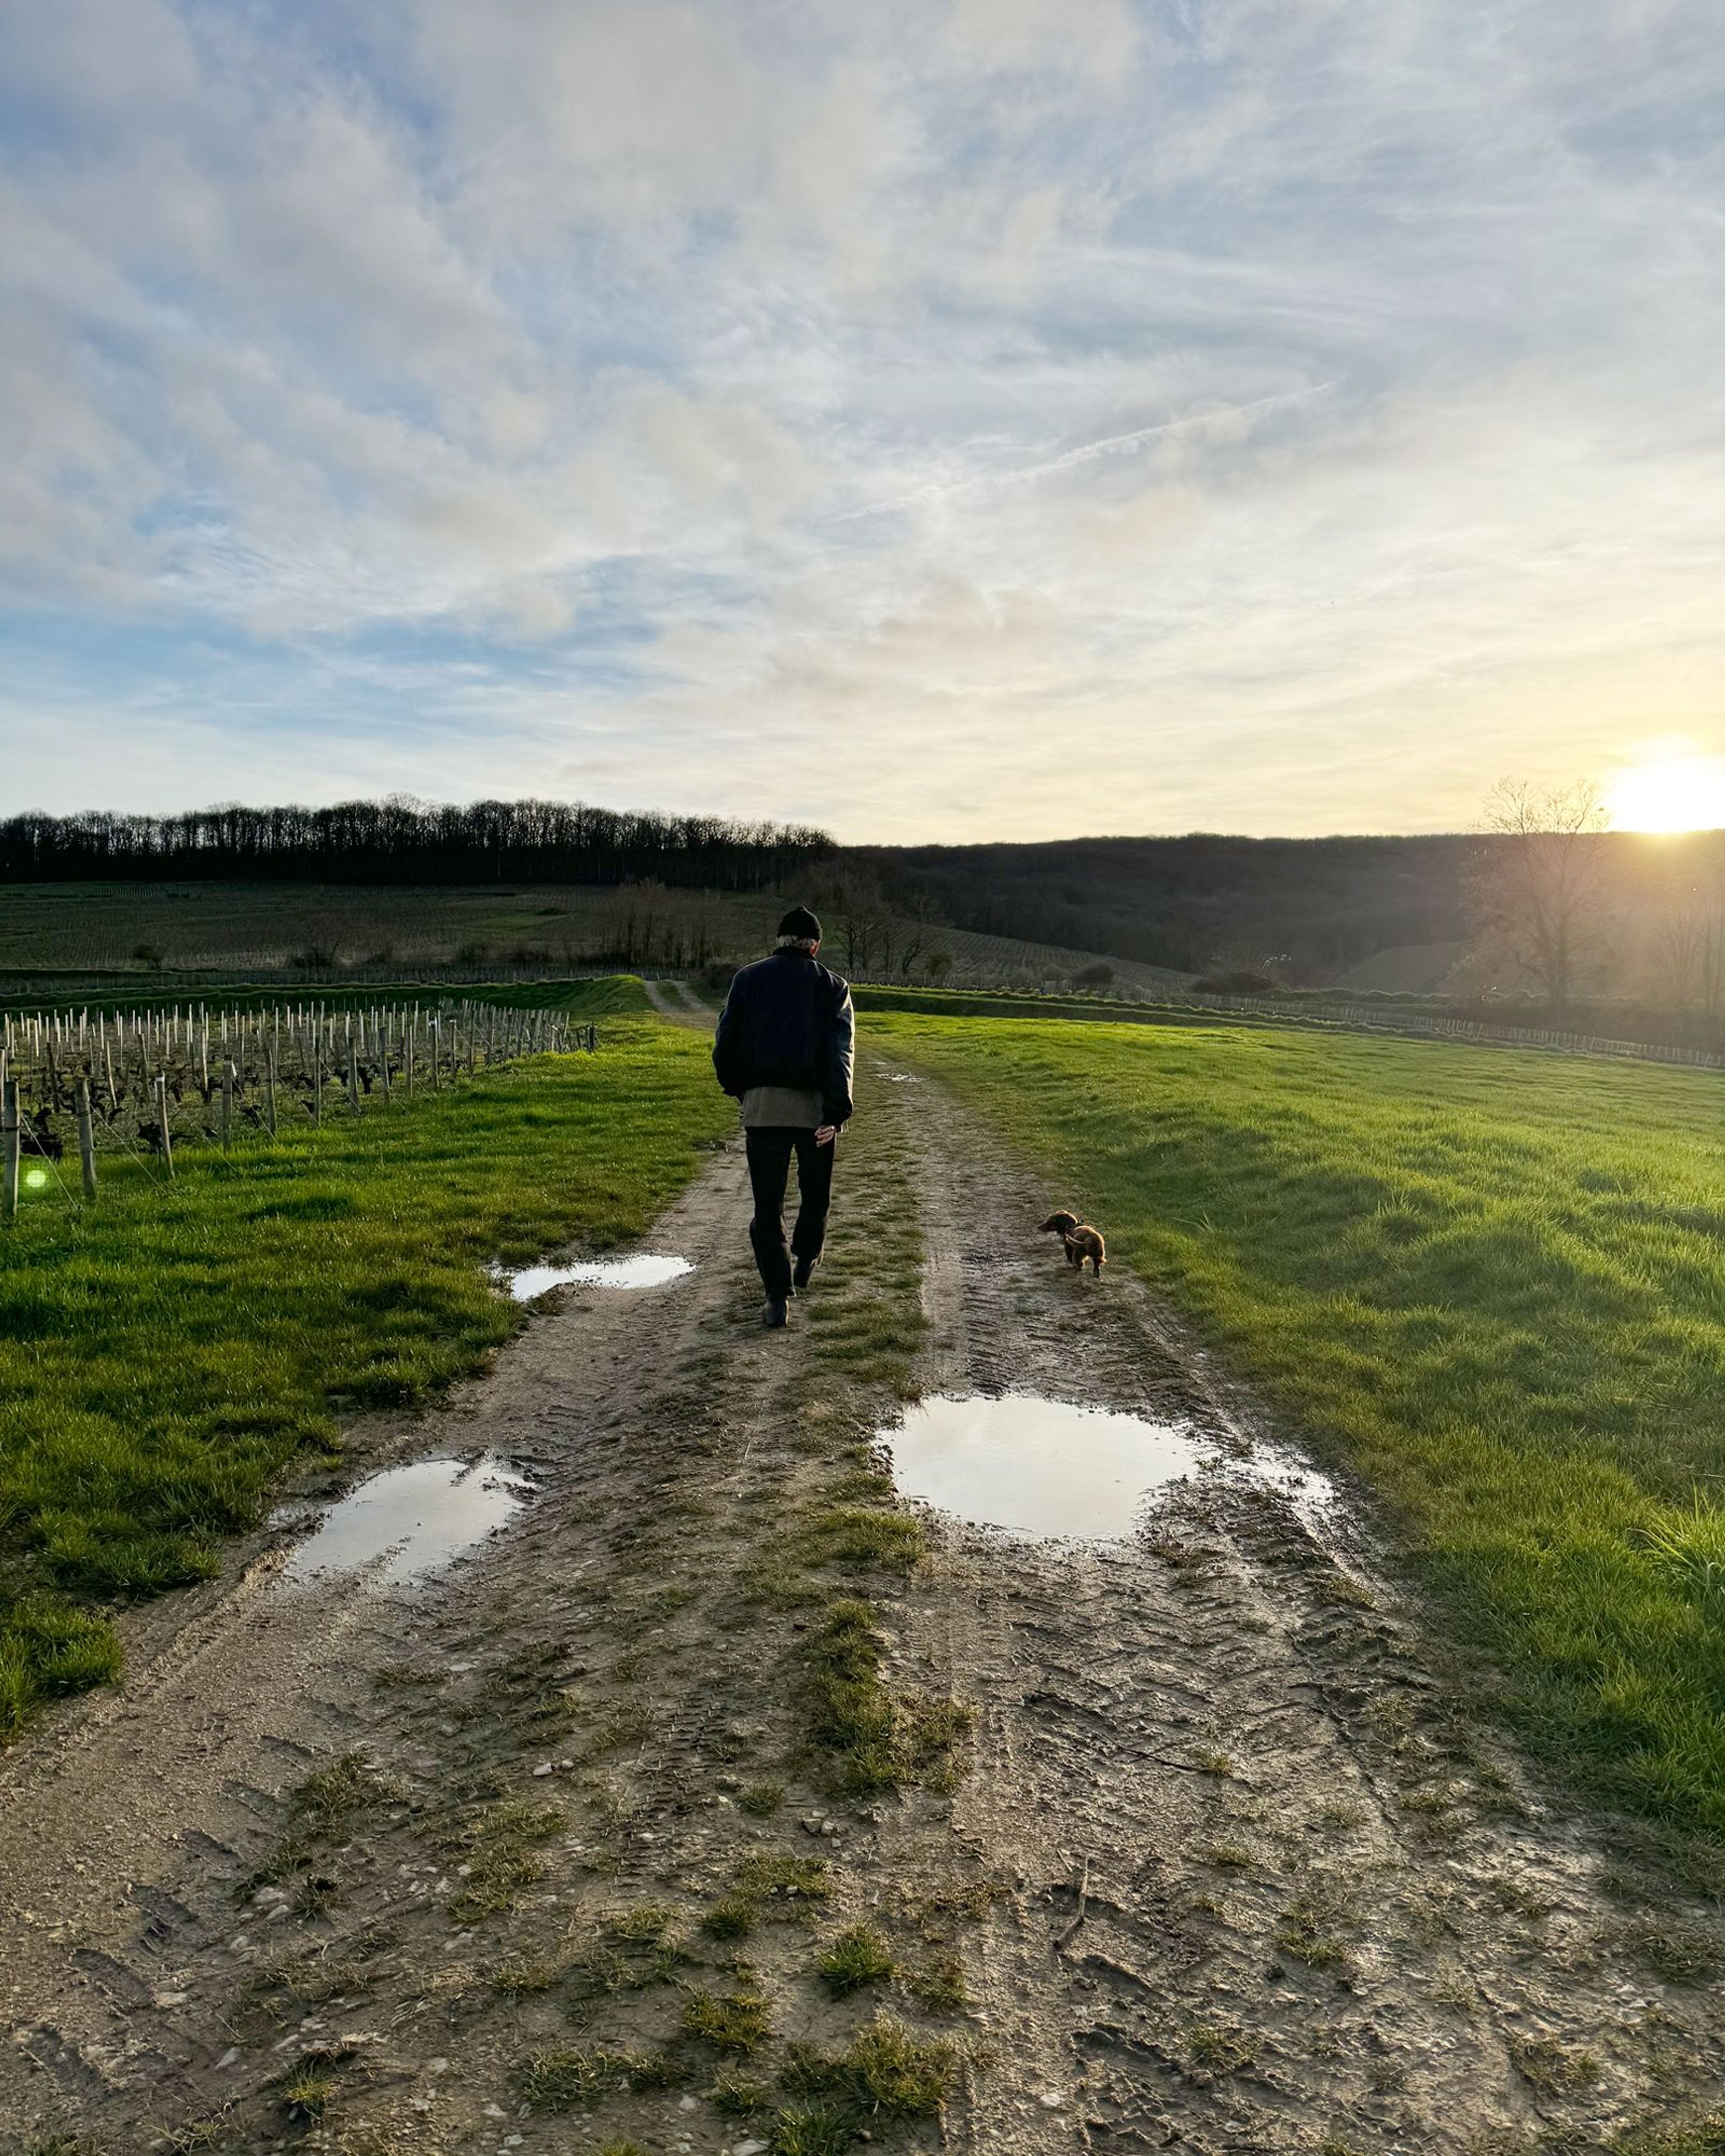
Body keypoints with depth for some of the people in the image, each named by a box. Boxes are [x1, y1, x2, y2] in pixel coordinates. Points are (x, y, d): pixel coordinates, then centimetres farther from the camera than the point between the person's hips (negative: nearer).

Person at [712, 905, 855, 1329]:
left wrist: (738, 1089, 20)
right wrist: (837, 1111, -13)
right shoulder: (832, 985, 4)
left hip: (762, 1104, 0)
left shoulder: (749, 979, 8)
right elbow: (840, 1051, -8)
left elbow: (726, 1044, 5)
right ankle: (806, 1260, 39)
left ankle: (778, 1297, -1)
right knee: (815, 1192, 22)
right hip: (816, 1104, 0)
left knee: (767, 1204, 3)